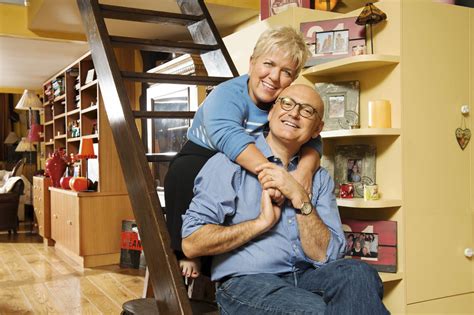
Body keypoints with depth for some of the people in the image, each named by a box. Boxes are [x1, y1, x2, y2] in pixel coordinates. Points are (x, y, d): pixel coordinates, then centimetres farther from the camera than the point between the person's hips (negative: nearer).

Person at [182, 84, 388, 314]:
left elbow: (325, 256, -1)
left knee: (358, 273, -26)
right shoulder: (229, 162, -2)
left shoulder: (320, 178, 12)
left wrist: (300, 198, -12)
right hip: (245, 283, -4)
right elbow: (191, 243, -10)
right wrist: (262, 222, -11)